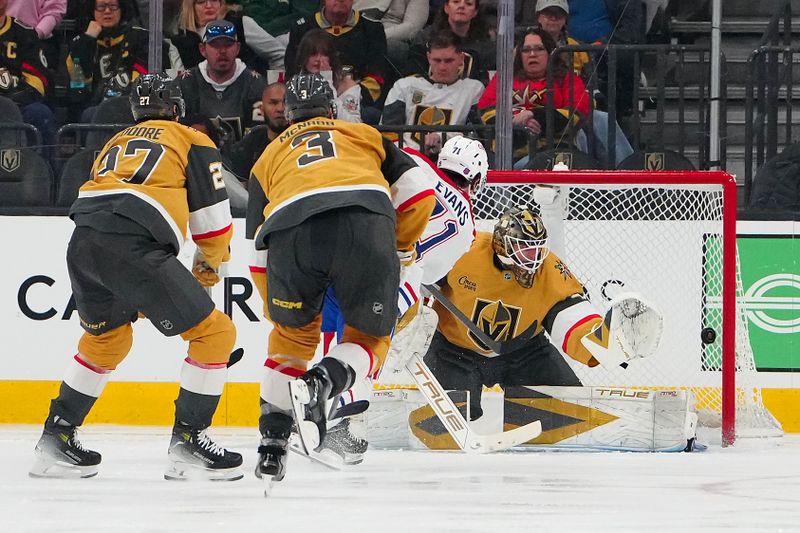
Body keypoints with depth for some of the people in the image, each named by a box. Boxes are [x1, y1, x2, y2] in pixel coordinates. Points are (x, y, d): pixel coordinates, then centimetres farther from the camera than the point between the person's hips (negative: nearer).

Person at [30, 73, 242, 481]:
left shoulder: (115, 144, 34)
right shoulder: (192, 142, 17)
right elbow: (213, 219, 13)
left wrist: (137, 295, 41)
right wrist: (209, 265, 34)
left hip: (82, 243, 7)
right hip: (133, 245, -7)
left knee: (107, 337, 32)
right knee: (214, 333, 5)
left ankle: (57, 436, 31)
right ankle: (188, 440, 1)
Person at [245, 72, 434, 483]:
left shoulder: (269, 157, 36)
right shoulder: (367, 135, 35)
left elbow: (259, 253, 32)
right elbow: (417, 191, 23)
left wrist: (276, 310, 42)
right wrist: (401, 249, 37)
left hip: (290, 231, 1)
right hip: (366, 224, -1)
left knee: (292, 335, 27)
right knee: (370, 337, 19)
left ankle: (272, 445, 18)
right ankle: (324, 382, -12)